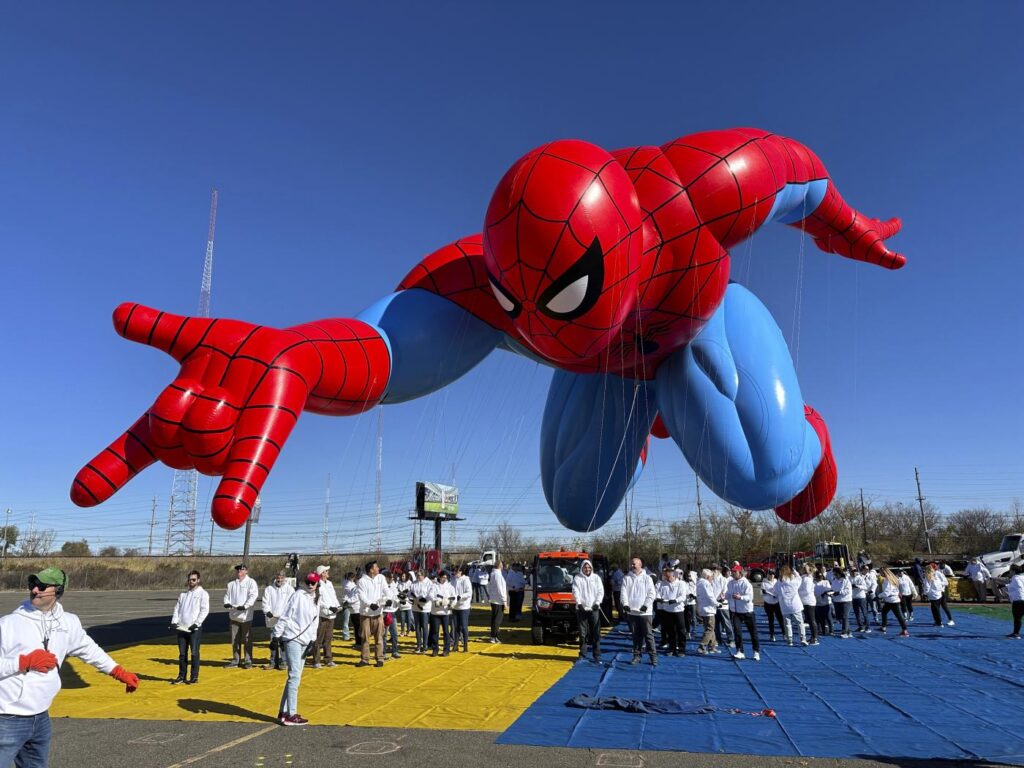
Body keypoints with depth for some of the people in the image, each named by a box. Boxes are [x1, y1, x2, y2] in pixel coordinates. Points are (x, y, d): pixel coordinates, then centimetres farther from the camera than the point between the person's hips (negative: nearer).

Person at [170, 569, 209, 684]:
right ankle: (181, 676, 20)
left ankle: (194, 677, 6)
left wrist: (196, 623, -17)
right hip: (182, 628, 5)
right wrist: (174, 622, -2)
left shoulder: (203, 593, -1)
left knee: (194, 653, -2)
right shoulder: (183, 594, 17)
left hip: (195, 629, -5)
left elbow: (205, 610, -8)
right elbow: (177, 609, 13)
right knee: (182, 653, 10)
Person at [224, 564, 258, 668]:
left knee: (247, 639, -1)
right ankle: (236, 660, 21)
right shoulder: (231, 583, 14)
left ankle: (248, 660, 6)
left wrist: (245, 606, -24)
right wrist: (226, 603, -8)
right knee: (235, 639, 11)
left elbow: (253, 596, -12)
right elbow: (227, 595, 14)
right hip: (234, 615, 5)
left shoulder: (251, 582, -2)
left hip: (246, 615, -5)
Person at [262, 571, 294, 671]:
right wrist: (267, 611, -12)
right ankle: (273, 662, 18)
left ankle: (283, 661, 6)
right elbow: (265, 602, 5)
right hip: (272, 618, 2)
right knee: (273, 642, 8)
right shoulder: (269, 589, 10)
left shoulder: (289, 589, 5)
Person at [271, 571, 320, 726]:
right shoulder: (298, 595, -9)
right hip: (292, 638, -8)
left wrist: (313, 640, 12)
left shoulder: (315, 600, 14)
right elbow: (285, 616, -10)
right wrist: (276, 635, -12)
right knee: (295, 676, -9)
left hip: (304, 641, 8)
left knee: (295, 676, 12)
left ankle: (283, 712, 22)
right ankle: (290, 715, -4)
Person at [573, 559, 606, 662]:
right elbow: (575, 592, -3)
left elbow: (601, 591, 5)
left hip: (594, 608, 1)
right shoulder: (577, 578, 5)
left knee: (596, 633, -2)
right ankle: (582, 654, 12)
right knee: (583, 633, 3)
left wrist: (597, 603, -8)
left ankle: (597, 655, 3)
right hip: (582, 608, -1)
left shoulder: (596, 578, 10)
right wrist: (579, 603, -15)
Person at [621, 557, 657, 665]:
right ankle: (637, 655, 18)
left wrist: (646, 605, -15)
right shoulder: (626, 578, 8)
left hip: (644, 611, -2)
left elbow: (651, 594, -3)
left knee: (648, 634, -3)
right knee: (636, 635, 10)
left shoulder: (646, 578, 2)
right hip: (631, 611, 3)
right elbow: (624, 592, 0)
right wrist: (625, 604, -15)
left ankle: (653, 656, 4)